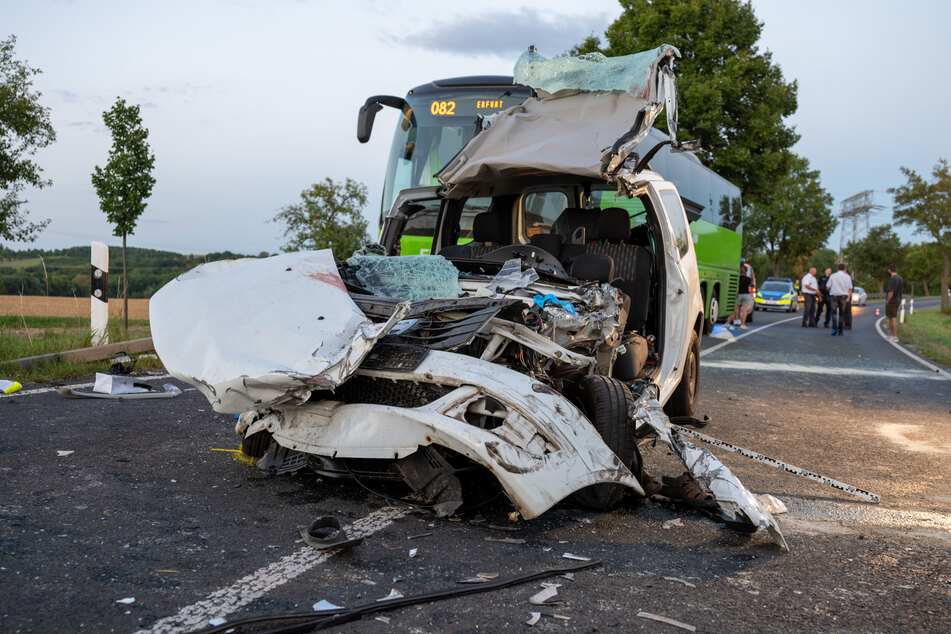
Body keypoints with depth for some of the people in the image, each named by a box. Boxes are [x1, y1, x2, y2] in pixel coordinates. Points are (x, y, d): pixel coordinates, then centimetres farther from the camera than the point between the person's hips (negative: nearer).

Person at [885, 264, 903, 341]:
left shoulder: (893, 279, -20)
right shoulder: (900, 278, 9)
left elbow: (891, 292, -23)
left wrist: (887, 301, -13)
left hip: (891, 301, -9)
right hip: (897, 301, 9)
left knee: (893, 318, -5)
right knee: (890, 318, 16)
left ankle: (895, 337, -2)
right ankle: (891, 335, 22)